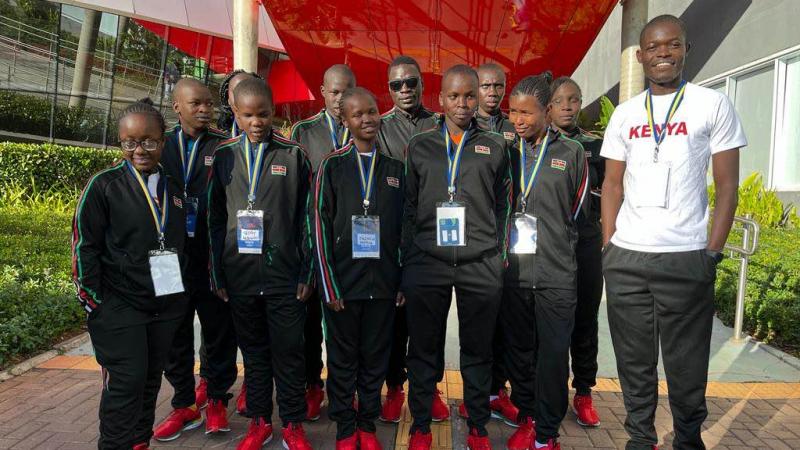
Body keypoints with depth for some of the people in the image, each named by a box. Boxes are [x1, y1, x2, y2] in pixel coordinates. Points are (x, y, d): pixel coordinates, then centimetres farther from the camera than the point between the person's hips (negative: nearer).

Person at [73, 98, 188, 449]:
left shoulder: (174, 186, 7)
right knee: (126, 381, -5)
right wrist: (93, 300, -8)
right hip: (119, 305, -5)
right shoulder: (103, 185, -7)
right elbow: (84, 245, -6)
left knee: (151, 378, 14)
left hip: (168, 302, 5)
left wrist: (182, 288, 11)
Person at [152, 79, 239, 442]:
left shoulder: (224, 147, -2)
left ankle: (216, 399, 25)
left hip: (213, 258, -3)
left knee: (219, 332, 8)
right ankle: (184, 405, 27)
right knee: (176, 334, 12)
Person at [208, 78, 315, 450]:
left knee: (289, 351, 5)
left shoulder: (294, 155, 0)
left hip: (284, 273, -2)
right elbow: (216, 219, 9)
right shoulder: (224, 156, 6)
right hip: (239, 273, 2)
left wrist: (306, 273, -3)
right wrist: (217, 273, 6)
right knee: (253, 350, 14)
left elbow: (306, 218, 0)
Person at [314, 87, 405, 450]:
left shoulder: (394, 167, 6)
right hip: (343, 280, -2)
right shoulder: (332, 165, 0)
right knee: (343, 358, 10)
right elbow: (321, 225, -2)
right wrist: (329, 284, -7)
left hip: (384, 282, 2)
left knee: (376, 356, 12)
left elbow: (403, 226, 8)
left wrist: (403, 279, 4)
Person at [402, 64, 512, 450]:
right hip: (426, 263, 0)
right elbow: (409, 207, 9)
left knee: (478, 350, 10)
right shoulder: (419, 146, 9)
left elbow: (502, 206, 11)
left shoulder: (495, 147, 9)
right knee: (424, 348, 8)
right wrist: (408, 258, 5)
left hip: (481, 266, 0)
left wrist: (499, 253, 4)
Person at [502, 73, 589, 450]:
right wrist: (504, 246, 7)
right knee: (518, 349, 11)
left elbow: (577, 208, 10)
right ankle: (526, 416, 30)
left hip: (555, 273, -2)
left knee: (553, 355, 2)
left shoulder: (571, 153, 4)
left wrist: (557, 244, 8)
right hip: (512, 269, 2)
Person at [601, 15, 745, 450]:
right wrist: (607, 246, 3)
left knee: (686, 366, 8)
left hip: (686, 258, -2)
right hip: (625, 257, 3)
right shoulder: (625, 113, 10)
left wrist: (713, 253, -6)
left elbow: (727, 185, 0)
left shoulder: (713, 105, 1)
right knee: (634, 362, 12)